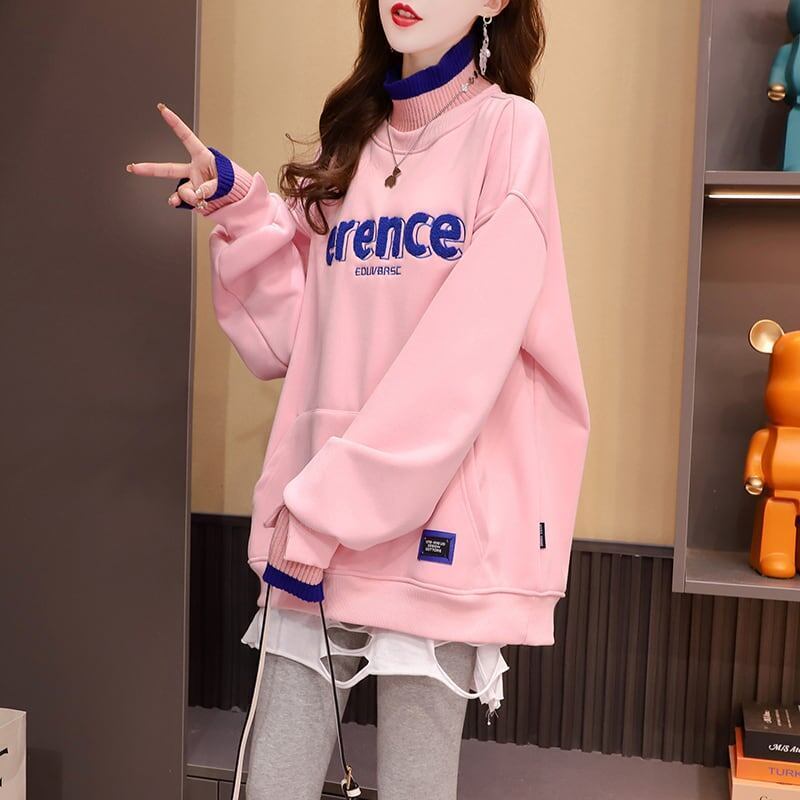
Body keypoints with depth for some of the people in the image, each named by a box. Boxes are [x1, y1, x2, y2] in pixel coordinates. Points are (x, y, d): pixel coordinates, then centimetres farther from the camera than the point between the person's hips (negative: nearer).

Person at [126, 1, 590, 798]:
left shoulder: (507, 130, -4)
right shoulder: (348, 142, 13)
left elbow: (461, 363, -14)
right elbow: (293, 340, 9)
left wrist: (332, 510, -13)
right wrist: (243, 210, -3)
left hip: (433, 520, -4)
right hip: (313, 519, 5)